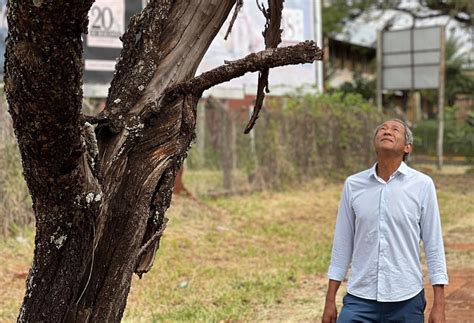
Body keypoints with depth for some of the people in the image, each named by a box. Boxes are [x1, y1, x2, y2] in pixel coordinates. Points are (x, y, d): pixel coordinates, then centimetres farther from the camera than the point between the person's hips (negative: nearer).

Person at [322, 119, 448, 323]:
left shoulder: (422, 185, -3)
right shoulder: (353, 185, 3)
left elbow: (433, 245, 0)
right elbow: (342, 244, 8)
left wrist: (439, 305, -3)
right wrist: (330, 301, 7)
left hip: (406, 300, -1)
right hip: (359, 299, 1)